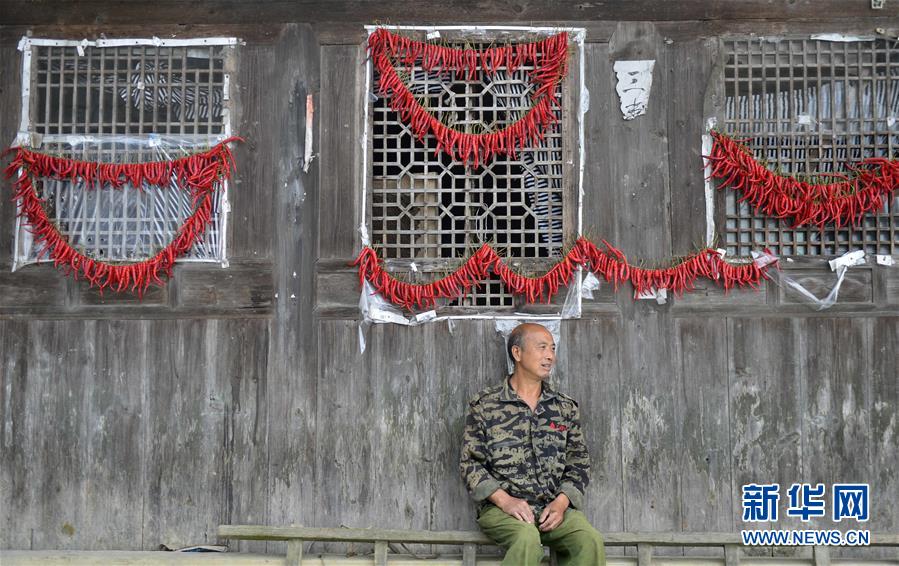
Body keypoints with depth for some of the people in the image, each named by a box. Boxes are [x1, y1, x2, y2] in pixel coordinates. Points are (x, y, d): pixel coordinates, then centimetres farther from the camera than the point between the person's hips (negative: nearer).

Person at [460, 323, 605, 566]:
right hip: (500, 507, -3)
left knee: (591, 541, -26)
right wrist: (504, 500, -13)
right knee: (527, 538, -36)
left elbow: (579, 462, 14)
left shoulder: (565, 407, 14)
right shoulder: (484, 405, 3)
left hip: (553, 507, 3)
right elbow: (470, 462, 1)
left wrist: (562, 502, -4)